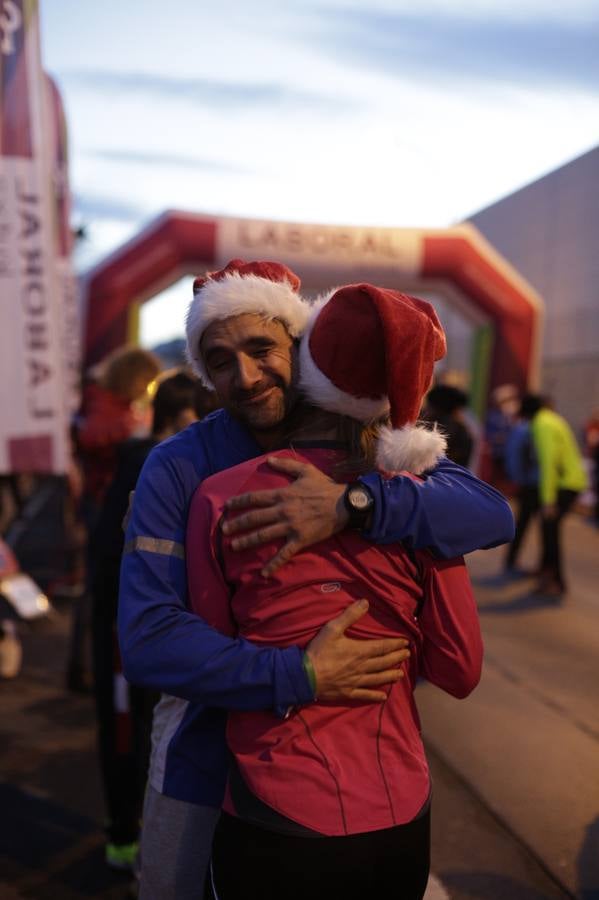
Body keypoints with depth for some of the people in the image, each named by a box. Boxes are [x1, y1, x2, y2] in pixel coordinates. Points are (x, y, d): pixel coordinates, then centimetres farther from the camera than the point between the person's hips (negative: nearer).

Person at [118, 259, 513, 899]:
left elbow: (492, 514, -22)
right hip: (206, 766, -1)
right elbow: (146, 641, -24)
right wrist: (300, 675, -33)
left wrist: (353, 504, -36)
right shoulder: (176, 468, -15)